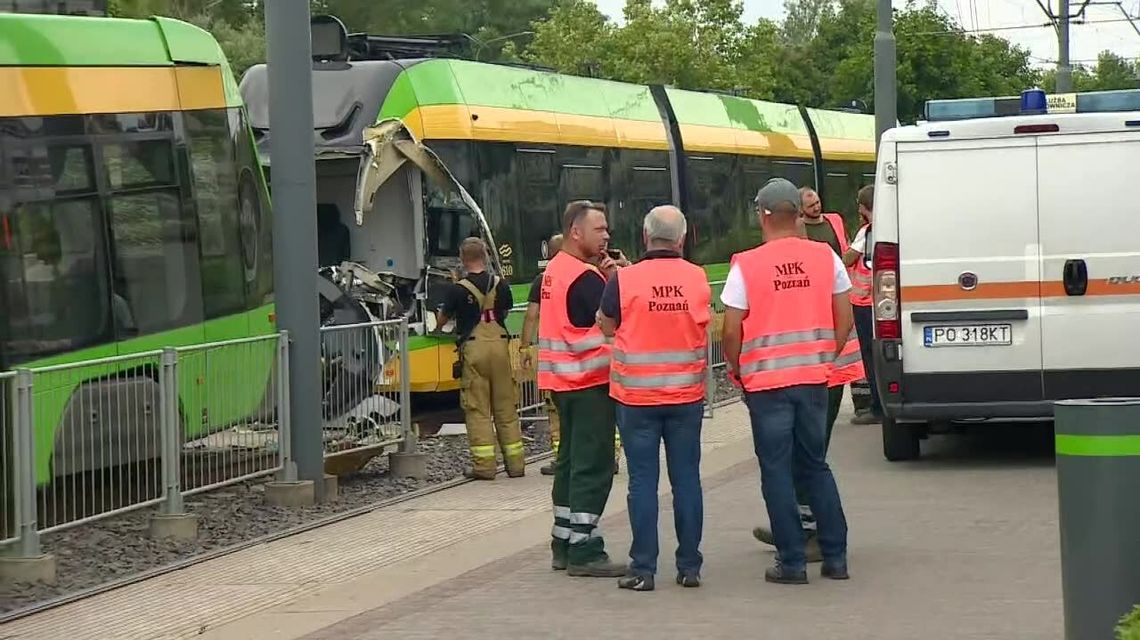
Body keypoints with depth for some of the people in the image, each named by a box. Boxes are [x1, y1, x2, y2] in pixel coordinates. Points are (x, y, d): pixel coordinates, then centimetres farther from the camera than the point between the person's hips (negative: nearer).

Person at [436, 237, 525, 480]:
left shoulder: (458, 290, -8)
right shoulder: (500, 285, 2)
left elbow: (442, 319, 5)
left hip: (473, 348, -3)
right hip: (499, 344, 3)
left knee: (477, 409, 1)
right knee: (506, 407, 10)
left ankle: (484, 464, -3)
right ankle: (515, 462, 12)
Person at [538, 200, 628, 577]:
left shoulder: (557, 269, 12)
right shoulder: (584, 277, -17)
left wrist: (605, 278, -1)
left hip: (564, 380, 10)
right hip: (589, 381, -10)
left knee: (571, 461, 15)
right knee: (593, 466, -7)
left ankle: (564, 545, 20)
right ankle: (584, 551, -7)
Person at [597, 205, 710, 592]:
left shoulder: (625, 280, -10)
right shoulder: (698, 279, -2)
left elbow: (607, 325, 3)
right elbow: (703, 327, 8)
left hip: (636, 396, -2)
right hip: (686, 394, 2)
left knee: (643, 480, 1)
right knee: (686, 479, 8)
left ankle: (643, 569, 1)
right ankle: (689, 566, 12)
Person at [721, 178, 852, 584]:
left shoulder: (746, 266, -9)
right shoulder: (825, 258, 1)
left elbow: (732, 330, -9)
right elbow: (845, 320, 4)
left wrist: (736, 368, 8)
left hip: (766, 380, -4)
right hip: (814, 377, 4)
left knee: (777, 470, 4)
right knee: (816, 465, 15)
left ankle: (792, 562, 4)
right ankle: (835, 557, 14)